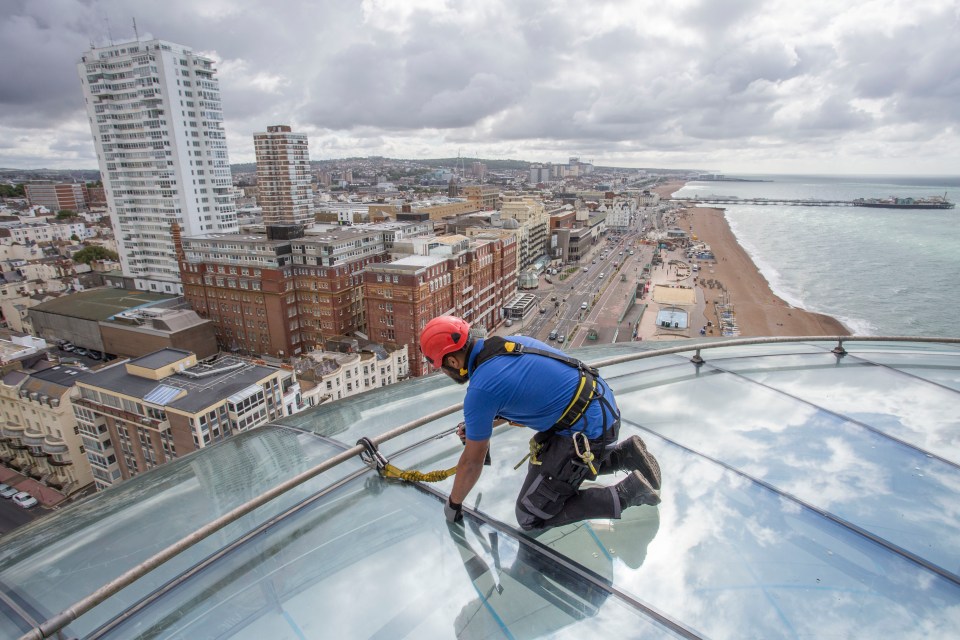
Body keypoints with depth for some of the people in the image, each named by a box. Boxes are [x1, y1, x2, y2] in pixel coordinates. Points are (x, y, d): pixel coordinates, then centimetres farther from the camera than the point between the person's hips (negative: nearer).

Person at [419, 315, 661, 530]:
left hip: (586, 431, -9)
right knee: (540, 466, 29)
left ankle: (630, 491, 2)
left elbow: (472, 462, -6)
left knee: (530, 516, 5)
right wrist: (481, 425, 22)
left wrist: (453, 503, 12)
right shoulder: (508, 342, 4)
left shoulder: (480, 390, -19)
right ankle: (624, 453, 20)